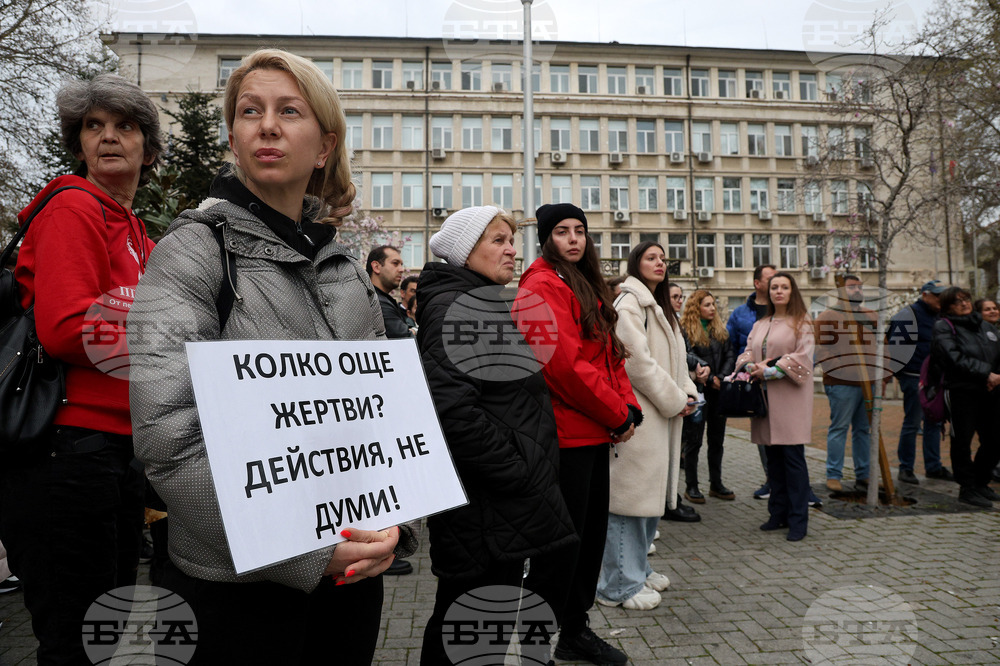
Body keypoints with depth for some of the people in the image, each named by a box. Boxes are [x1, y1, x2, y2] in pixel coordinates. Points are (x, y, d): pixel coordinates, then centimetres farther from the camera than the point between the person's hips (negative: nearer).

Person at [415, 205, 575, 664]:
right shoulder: (453, 308, -16)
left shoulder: (489, 303, 17)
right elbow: (453, 408, -29)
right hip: (484, 506, -10)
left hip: (510, 507, 10)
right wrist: (517, 474, -21)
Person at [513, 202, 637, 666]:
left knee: (591, 533, 18)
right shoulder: (542, 286, -12)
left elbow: (610, 353, 17)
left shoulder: (589, 288, 18)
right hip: (565, 434, -9)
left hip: (596, 433, 9)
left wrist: (628, 406, 1)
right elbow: (563, 364, -21)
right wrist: (618, 415, -13)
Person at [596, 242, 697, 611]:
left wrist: (687, 392, 4)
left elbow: (674, 358, 20)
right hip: (637, 414, -10)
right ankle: (620, 584, 6)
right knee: (631, 495, -4)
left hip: (660, 416, 10)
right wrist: (674, 400, -13)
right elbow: (637, 362, -19)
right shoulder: (629, 304, -10)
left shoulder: (658, 306, 22)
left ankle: (637, 568, 30)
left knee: (651, 493, 16)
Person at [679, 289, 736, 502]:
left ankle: (716, 484, 22)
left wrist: (721, 378, -8)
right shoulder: (685, 330, -7)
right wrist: (709, 379, -13)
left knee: (717, 439, 12)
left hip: (719, 391, 6)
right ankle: (691, 486, 10)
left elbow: (729, 355, 7)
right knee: (693, 440, 1)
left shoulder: (720, 329, 13)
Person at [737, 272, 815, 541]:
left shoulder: (802, 322, 1)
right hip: (765, 398, 5)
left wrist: (770, 370, -13)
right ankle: (779, 513, 18)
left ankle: (798, 520, 1)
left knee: (793, 457, -6)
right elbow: (747, 354, 15)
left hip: (790, 398, -5)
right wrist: (754, 367, -7)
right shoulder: (759, 325, 18)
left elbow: (803, 358, -9)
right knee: (773, 458, 9)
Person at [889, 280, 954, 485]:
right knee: (912, 423, -4)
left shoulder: (938, 316, 16)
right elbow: (895, 345, -15)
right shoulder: (908, 315, -10)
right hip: (914, 377, -8)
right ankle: (905, 468, 6)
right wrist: (897, 373, -16)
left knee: (934, 422, 12)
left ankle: (933, 467, 22)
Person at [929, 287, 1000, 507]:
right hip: (961, 392, -6)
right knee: (962, 442, -2)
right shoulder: (943, 326, 1)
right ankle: (967, 488, 10)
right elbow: (955, 358, -13)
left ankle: (980, 483, 27)